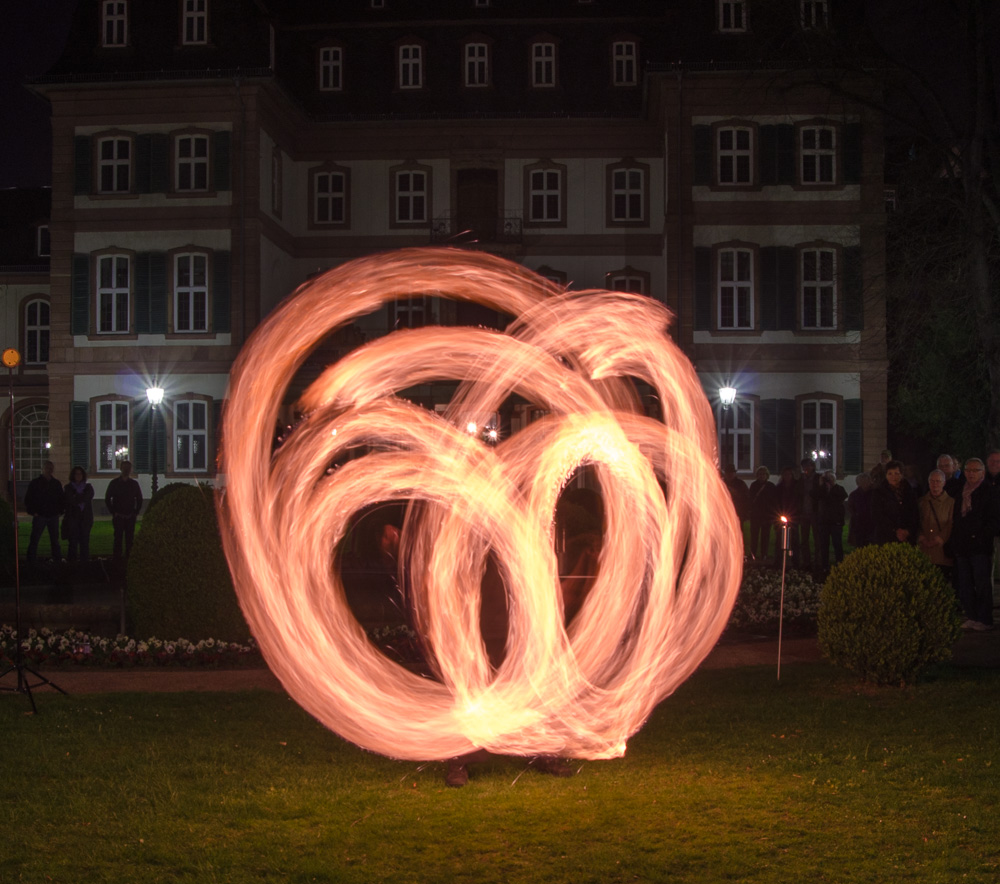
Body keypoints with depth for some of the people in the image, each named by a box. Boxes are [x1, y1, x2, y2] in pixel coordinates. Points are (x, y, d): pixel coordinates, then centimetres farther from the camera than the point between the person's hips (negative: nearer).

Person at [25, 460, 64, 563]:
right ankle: (31, 561, 1)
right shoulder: (35, 483, 0)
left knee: (55, 540, 9)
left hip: (53, 516, 3)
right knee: (34, 539, -2)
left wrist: (60, 511, 5)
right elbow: (28, 499, 0)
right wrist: (32, 512, -8)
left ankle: (58, 560, 16)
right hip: (40, 516, -3)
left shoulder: (57, 483, 10)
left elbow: (61, 499, 17)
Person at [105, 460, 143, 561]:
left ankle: (129, 556, 6)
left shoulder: (134, 484, 9)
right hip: (118, 515, -2)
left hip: (131, 516, 2)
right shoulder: (114, 483, 3)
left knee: (130, 538, 2)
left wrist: (136, 512, 5)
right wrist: (113, 512, -1)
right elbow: (107, 498, 6)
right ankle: (117, 556, -2)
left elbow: (139, 499, 16)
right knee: (118, 537, -4)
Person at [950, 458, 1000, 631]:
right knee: (964, 584, 6)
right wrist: (955, 542, 12)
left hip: (980, 547, -6)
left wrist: (982, 535, -14)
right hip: (962, 547, 6)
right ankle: (971, 617, 13)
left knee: (982, 583, -5)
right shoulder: (961, 494, 17)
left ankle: (984, 620, -1)